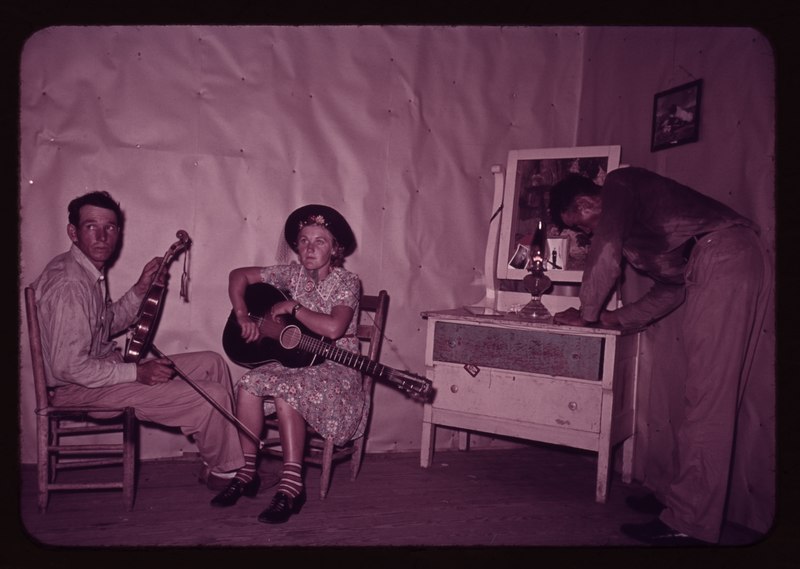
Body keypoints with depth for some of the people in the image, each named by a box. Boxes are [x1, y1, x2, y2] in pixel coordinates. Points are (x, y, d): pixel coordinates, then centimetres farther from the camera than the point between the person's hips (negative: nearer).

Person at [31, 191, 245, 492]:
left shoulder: (91, 271, 6)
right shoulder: (69, 284, -25)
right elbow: (68, 367, -27)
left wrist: (141, 290, 5)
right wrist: (137, 372, -21)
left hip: (106, 367, 10)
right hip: (80, 389, -10)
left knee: (212, 363, 8)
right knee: (212, 396, -20)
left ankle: (228, 457, 15)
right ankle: (222, 471, 8)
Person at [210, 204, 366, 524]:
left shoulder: (346, 283, -12)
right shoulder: (293, 274, 4)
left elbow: (333, 328, -30)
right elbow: (239, 275, 9)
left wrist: (292, 307, -18)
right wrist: (243, 316, -6)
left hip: (334, 368, -5)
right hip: (295, 359, 5)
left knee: (286, 393, -33)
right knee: (249, 385, -21)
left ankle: (291, 486, -22)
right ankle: (247, 472, -6)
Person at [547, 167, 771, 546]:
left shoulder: (619, 184, 5)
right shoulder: (633, 217, 29)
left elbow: (606, 255, -7)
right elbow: (672, 287, 26)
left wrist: (587, 314, 4)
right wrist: (617, 318, 20)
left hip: (721, 256, -10)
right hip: (738, 261, 10)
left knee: (706, 395, -11)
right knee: (707, 394, 9)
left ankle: (690, 522, -7)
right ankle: (683, 499, 17)